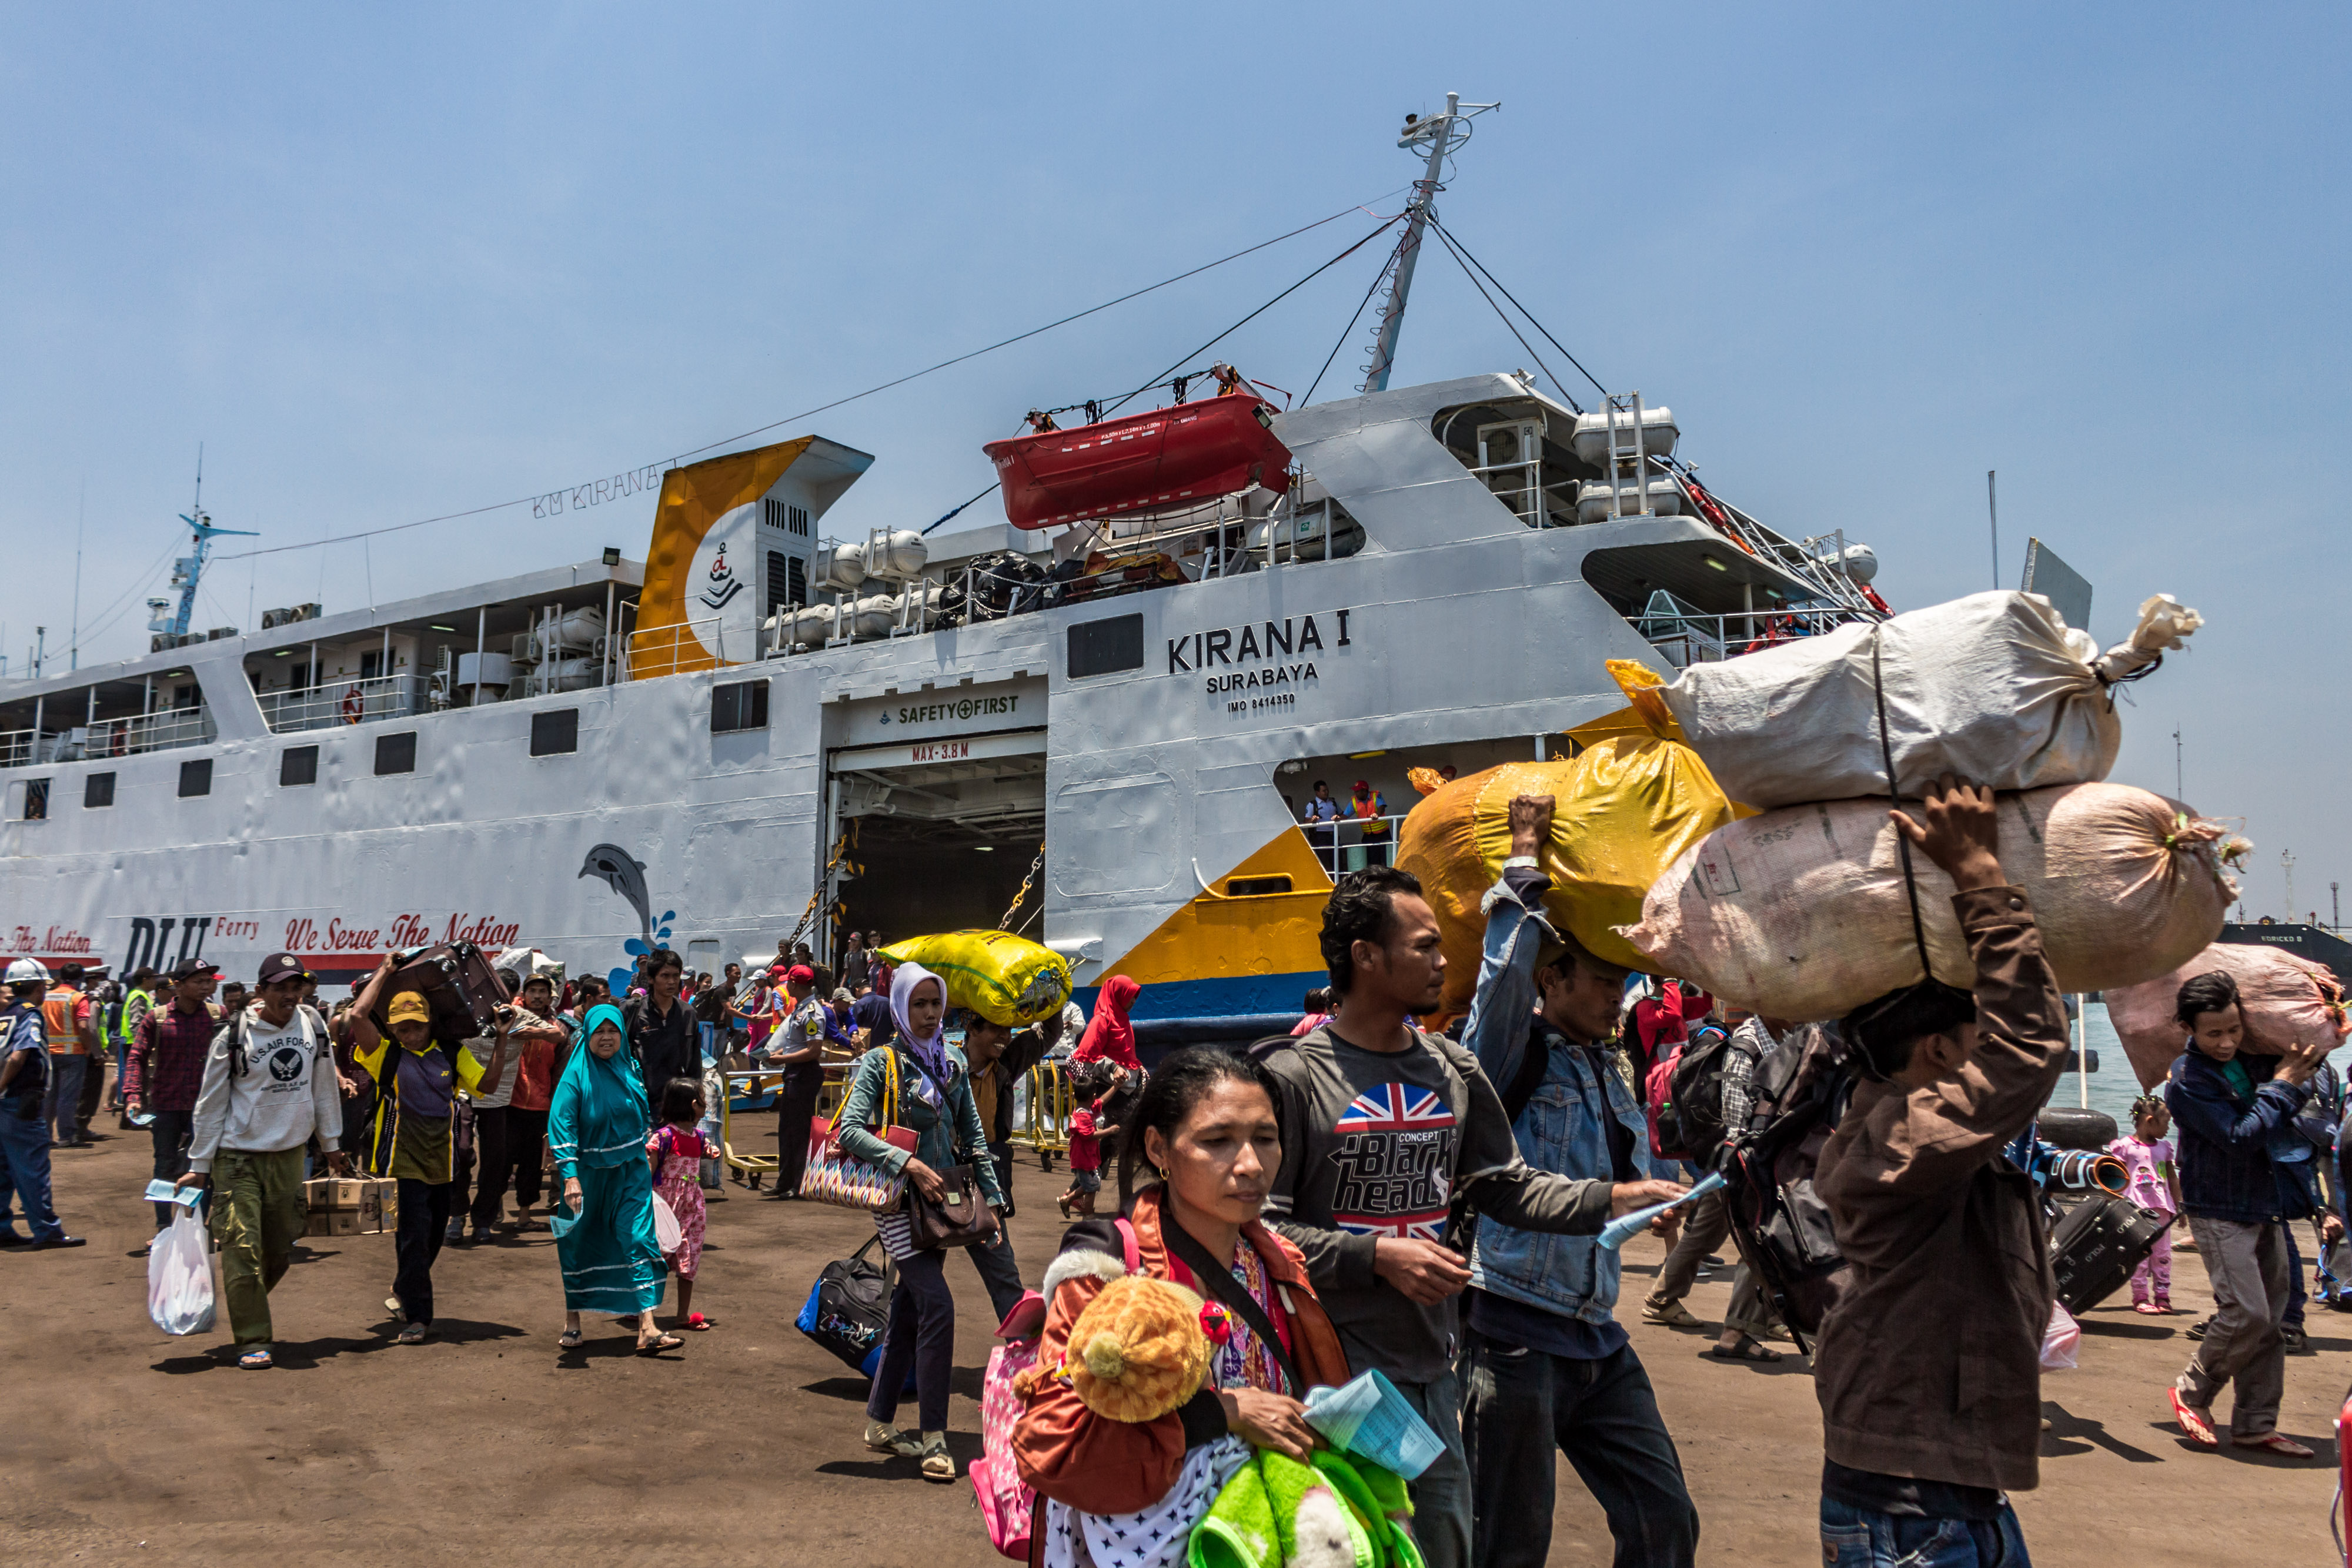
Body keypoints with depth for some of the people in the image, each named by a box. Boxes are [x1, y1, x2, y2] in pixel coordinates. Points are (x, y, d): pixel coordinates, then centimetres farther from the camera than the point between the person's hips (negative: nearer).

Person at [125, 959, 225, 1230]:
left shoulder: (217, 1016, 1)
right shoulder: (156, 1018, -2)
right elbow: (137, 1058, -2)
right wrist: (133, 1096, -13)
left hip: (203, 1107, 0)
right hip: (165, 1106, 0)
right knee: (166, 1167, 9)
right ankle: (164, 1227, 20)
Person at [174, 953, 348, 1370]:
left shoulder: (313, 1026, 2)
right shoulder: (234, 1035, -9)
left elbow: (324, 1086, 12)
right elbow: (211, 1102, -3)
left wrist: (331, 1144, 16)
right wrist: (199, 1166, -3)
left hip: (290, 1153, 4)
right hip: (238, 1155, -4)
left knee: (281, 1248, 10)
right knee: (243, 1246, -8)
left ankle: (250, 1308, 35)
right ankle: (252, 1340, -1)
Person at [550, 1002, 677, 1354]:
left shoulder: (630, 1068, 4)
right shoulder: (576, 1075, -10)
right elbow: (561, 1124, -18)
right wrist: (570, 1177, -27)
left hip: (631, 1173, 3)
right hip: (590, 1173, -3)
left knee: (639, 1240, -8)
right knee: (581, 1246, 10)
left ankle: (647, 1330, -13)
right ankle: (572, 1322, 30)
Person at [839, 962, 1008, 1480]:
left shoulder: (954, 1063, 9)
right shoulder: (880, 1062, -7)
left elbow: (973, 1135, 12)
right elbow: (850, 1131, -17)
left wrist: (993, 1198, 7)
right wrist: (908, 1164, -25)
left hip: (940, 1198, 6)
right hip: (897, 1199, -6)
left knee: (910, 1309, 11)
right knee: (937, 1305, -15)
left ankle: (879, 1422, 24)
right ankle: (933, 1437, -7)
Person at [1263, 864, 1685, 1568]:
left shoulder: (1452, 1069, 7)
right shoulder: (1293, 1074, -13)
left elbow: (1504, 1184, 10)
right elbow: (1259, 1225, -14)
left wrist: (1610, 1199, -2)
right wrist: (1378, 1253, -21)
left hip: (1431, 1365, 7)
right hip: (1338, 1369, -6)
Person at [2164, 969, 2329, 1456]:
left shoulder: (2252, 1058, 4)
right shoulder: (2187, 1080, -16)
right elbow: (2239, 1138, -23)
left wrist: (2314, 1050, 2)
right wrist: (2281, 1085, -15)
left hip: (2264, 1208, 7)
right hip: (2220, 1213, -7)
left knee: (2271, 1319, 7)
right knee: (2245, 1312, -13)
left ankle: (2256, 1424, 15)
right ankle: (2192, 1392, 9)